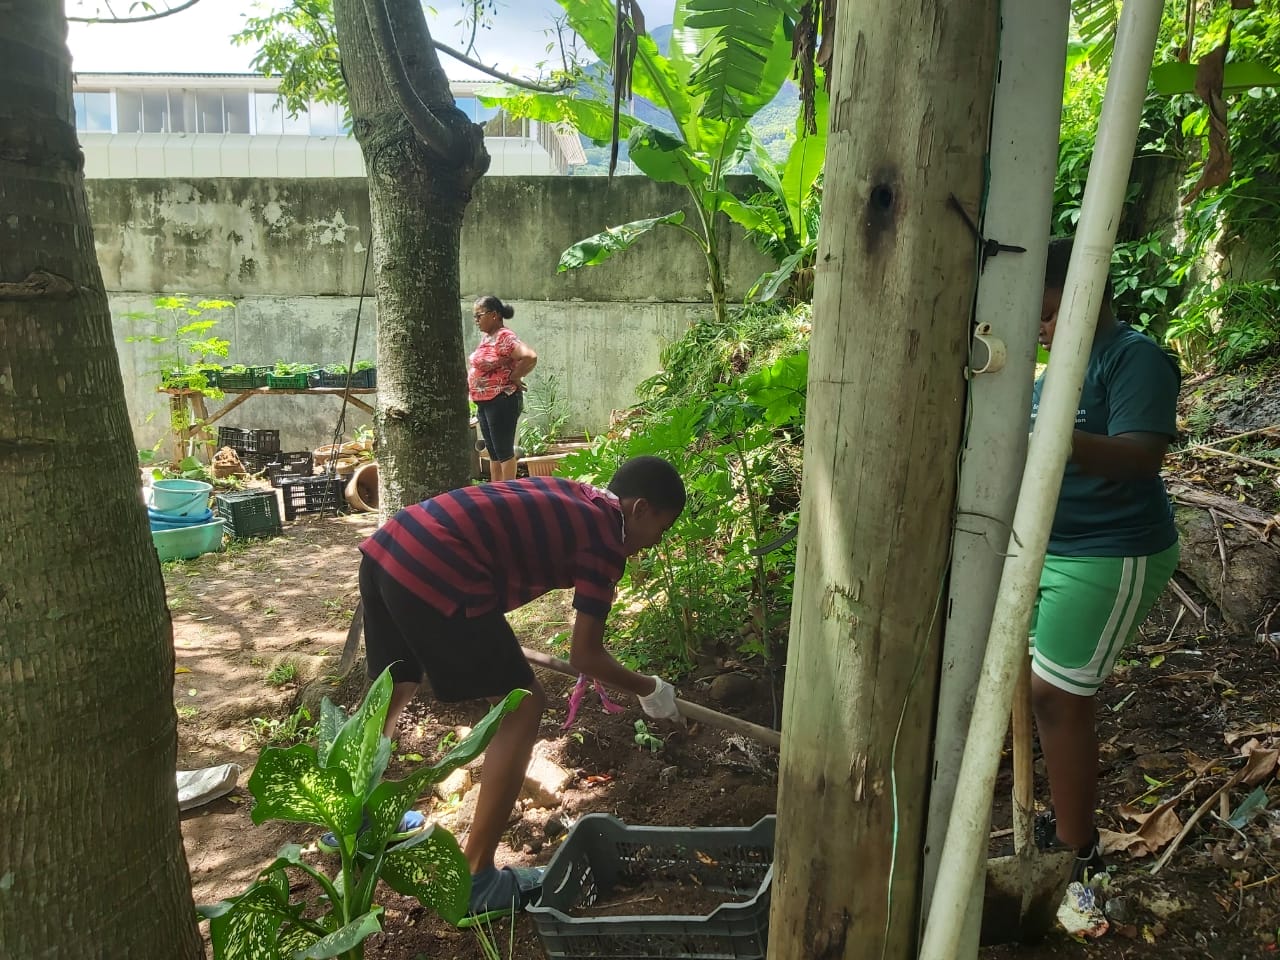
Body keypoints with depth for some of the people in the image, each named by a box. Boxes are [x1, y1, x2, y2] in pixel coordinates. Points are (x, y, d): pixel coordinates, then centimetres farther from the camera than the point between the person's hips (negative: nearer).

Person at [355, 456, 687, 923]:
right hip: (433, 573, -10)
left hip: (387, 549, 10)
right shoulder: (604, 539, -1)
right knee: (523, 708, 3)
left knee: (394, 691, 29)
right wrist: (649, 690, 18)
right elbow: (584, 656, 2)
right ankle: (474, 881, 11)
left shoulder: (570, 498, 22)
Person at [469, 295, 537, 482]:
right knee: (493, 452, 15)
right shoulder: (486, 336, 13)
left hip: (502, 401, -10)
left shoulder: (505, 337, -16)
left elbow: (530, 357, -31)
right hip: (484, 403, 10)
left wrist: (514, 377, -18)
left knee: (504, 451, -2)